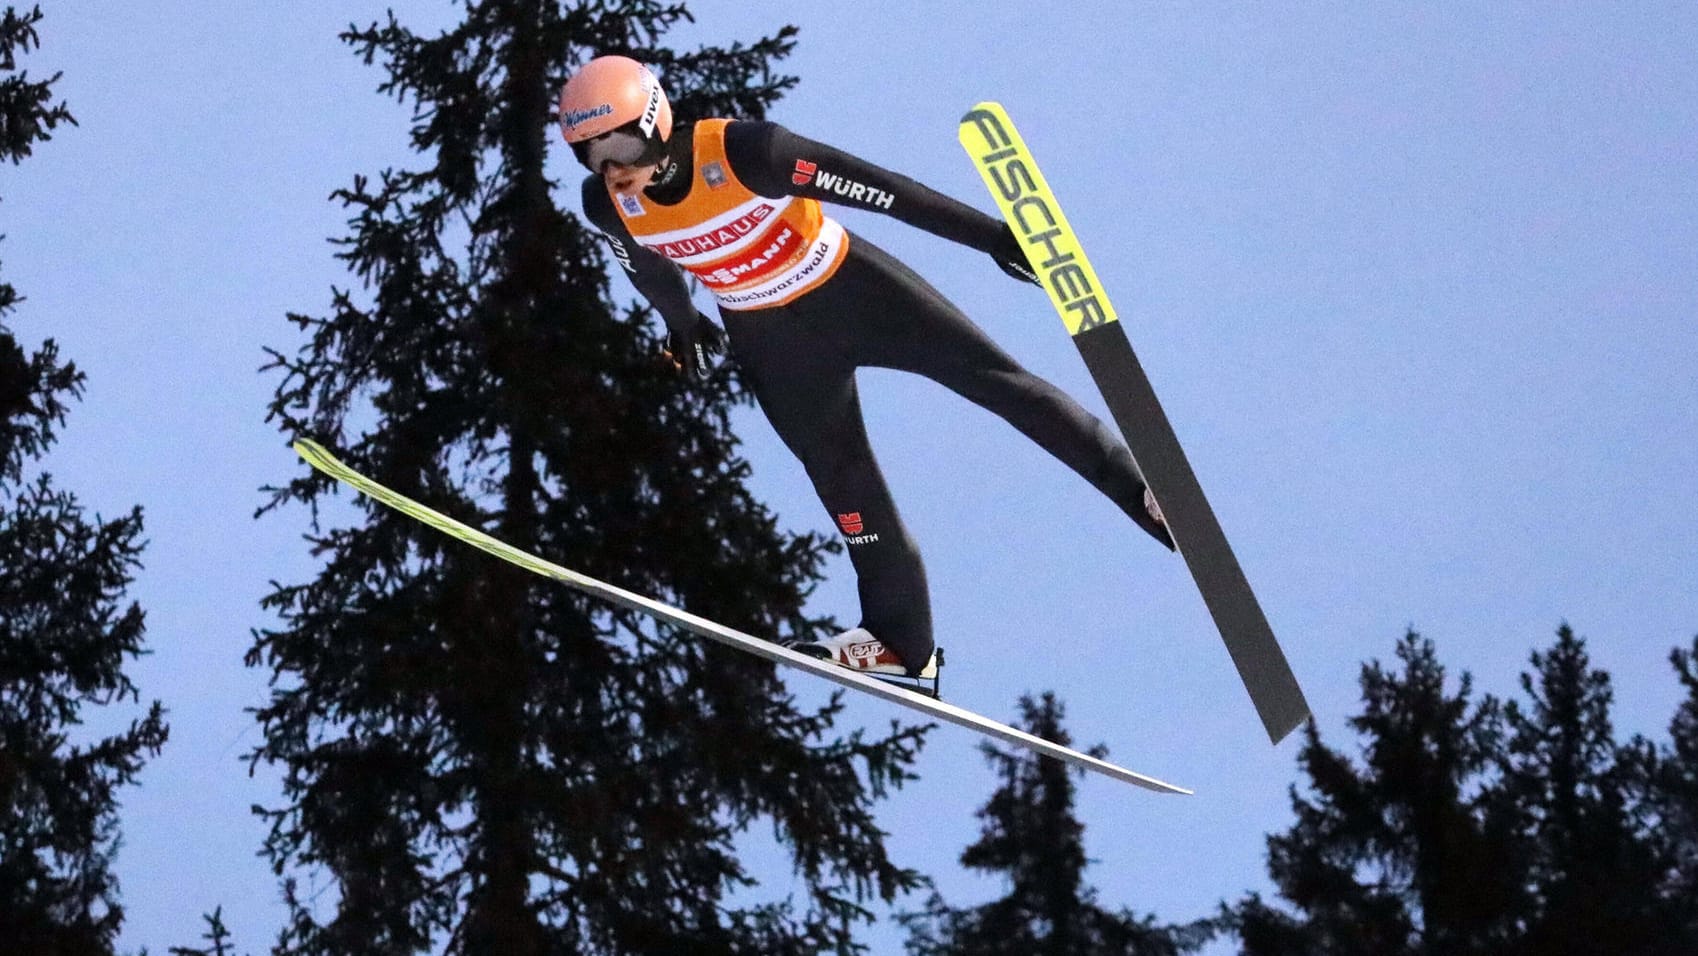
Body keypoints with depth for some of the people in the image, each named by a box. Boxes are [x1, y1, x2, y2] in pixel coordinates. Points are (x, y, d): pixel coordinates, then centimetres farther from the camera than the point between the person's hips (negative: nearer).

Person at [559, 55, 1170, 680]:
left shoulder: (741, 151, -32)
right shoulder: (607, 204, -16)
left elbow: (876, 188, -30)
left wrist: (991, 235, -29)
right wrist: (680, 322, 26)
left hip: (853, 290, -4)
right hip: (769, 340, 4)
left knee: (995, 378, -4)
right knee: (840, 476, 4)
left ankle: (1144, 491, 6)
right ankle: (901, 639, 15)